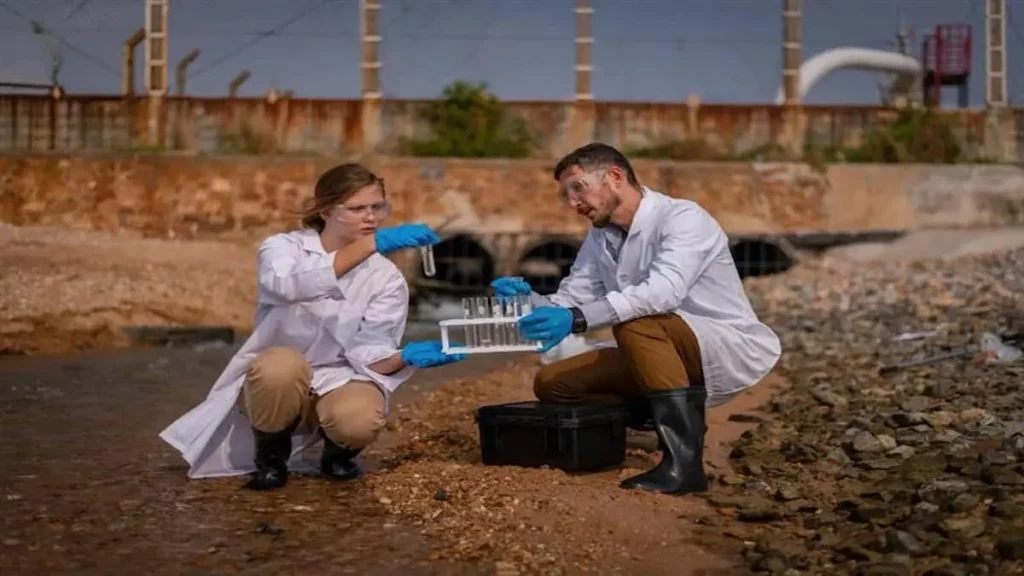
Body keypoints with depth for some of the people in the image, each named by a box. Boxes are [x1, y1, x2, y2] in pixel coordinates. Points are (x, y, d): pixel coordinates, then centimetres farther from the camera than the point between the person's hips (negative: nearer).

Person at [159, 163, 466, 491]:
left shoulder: (387, 278, -4)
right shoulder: (283, 247, -9)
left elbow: (368, 353, -14)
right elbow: (292, 286, -35)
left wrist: (405, 358, -37)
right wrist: (372, 244, -44)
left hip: (339, 382, 1)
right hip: (274, 382, -1)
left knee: (360, 420, -34)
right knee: (282, 365, -36)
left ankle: (338, 453, 5)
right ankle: (271, 457, -6)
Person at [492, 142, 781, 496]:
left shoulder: (683, 218, -19)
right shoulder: (600, 237, 5)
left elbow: (664, 291, -37)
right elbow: (572, 302, 1)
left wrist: (577, 319, -45)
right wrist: (529, 300, -21)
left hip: (730, 350, -8)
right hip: (669, 358, 8)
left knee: (636, 325, -35)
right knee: (552, 383, 0)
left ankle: (684, 461, -31)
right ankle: (680, 420, 3)